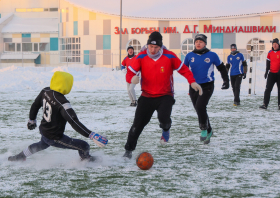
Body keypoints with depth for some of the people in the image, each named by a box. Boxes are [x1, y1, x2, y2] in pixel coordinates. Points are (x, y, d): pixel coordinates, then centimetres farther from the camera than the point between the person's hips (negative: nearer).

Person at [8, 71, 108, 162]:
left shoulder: (45, 92, -8)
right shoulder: (62, 104, -33)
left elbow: (35, 105, 9)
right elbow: (74, 122, -37)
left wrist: (32, 120, 27)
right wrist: (91, 135, -39)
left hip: (43, 130, 8)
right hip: (54, 138, -8)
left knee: (43, 144, 43)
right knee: (84, 146, -1)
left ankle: (20, 157, 58)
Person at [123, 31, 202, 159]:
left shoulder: (169, 56, -9)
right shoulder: (141, 57, -8)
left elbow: (183, 69, 1)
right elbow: (130, 72, -8)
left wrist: (192, 81, -11)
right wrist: (132, 78, -32)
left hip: (165, 96, -1)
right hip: (147, 96, 1)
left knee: (163, 118, -25)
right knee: (138, 124, -4)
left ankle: (166, 130, 14)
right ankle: (129, 150, 15)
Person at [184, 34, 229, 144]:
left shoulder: (212, 55, -2)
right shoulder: (190, 56, 3)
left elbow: (221, 68, 9)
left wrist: (226, 80, 4)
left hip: (207, 87, -3)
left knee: (200, 106, -22)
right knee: (199, 110, 9)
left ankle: (204, 129, -4)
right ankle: (208, 132, 27)